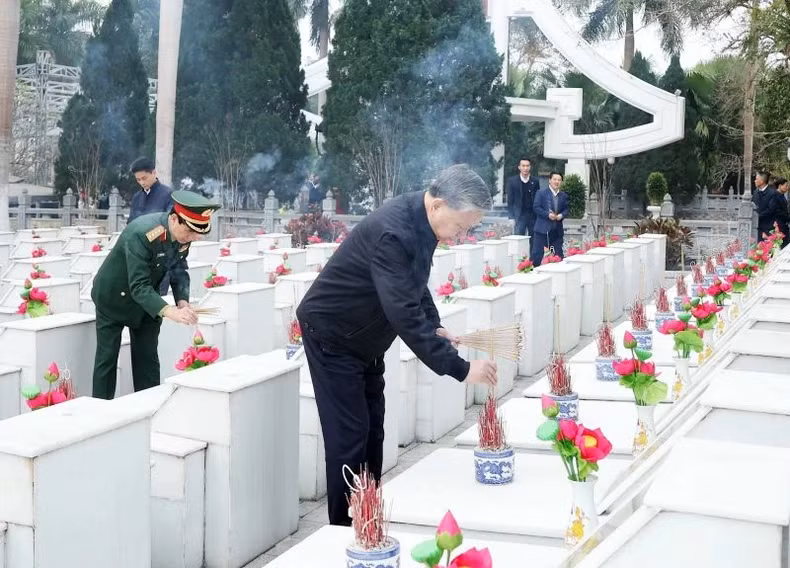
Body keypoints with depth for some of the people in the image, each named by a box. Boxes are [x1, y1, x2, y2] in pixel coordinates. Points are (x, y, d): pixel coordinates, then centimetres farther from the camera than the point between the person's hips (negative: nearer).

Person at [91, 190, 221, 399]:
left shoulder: (185, 234, -15)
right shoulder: (142, 233, -37)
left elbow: (179, 270, -2)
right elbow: (138, 286, -39)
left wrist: (182, 301, -19)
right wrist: (169, 311, -50)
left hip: (146, 300, 6)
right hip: (114, 296, -6)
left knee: (148, 357, 7)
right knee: (107, 357, 2)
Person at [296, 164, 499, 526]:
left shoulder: (421, 221, -6)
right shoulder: (392, 233, -34)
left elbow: (415, 283, 12)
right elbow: (405, 315, -38)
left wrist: (434, 326, -3)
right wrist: (460, 369, -36)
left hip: (365, 338, 9)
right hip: (332, 336, -9)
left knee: (372, 434, 12)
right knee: (349, 437, -6)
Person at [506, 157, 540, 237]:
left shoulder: (535, 182, 7)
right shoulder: (512, 181, 1)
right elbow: (510, 201, 1)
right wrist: (511, 218, -6)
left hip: (533, 216, 2)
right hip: (519, 217, -2)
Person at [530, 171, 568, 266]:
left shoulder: (564, 195, 14)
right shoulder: (541, 193, 0)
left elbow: (566, 209, 12)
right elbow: (536, 208, -7)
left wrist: (561, 215, -10)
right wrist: (548, 214, -19)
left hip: (557, 230, 4)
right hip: (542, 229, -4)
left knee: (558, 255, 5)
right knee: (537, 254, -3)